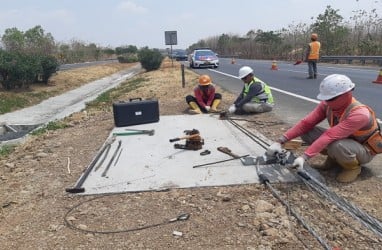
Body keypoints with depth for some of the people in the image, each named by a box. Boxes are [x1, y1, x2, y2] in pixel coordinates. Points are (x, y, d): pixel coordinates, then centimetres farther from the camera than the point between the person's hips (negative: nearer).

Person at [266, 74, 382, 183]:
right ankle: (334, 159, 4)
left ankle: (353, 167, -7)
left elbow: (329, 136, -44)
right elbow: (306, 123, -20)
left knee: (336, 146, -40)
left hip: (365, 150, -5)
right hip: (343, 140, 6)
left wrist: (304, 156, -48)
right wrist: (280, 141, -29)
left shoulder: (360, 114, -36)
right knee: (306, 132, -16)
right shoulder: (327, 104, -17)